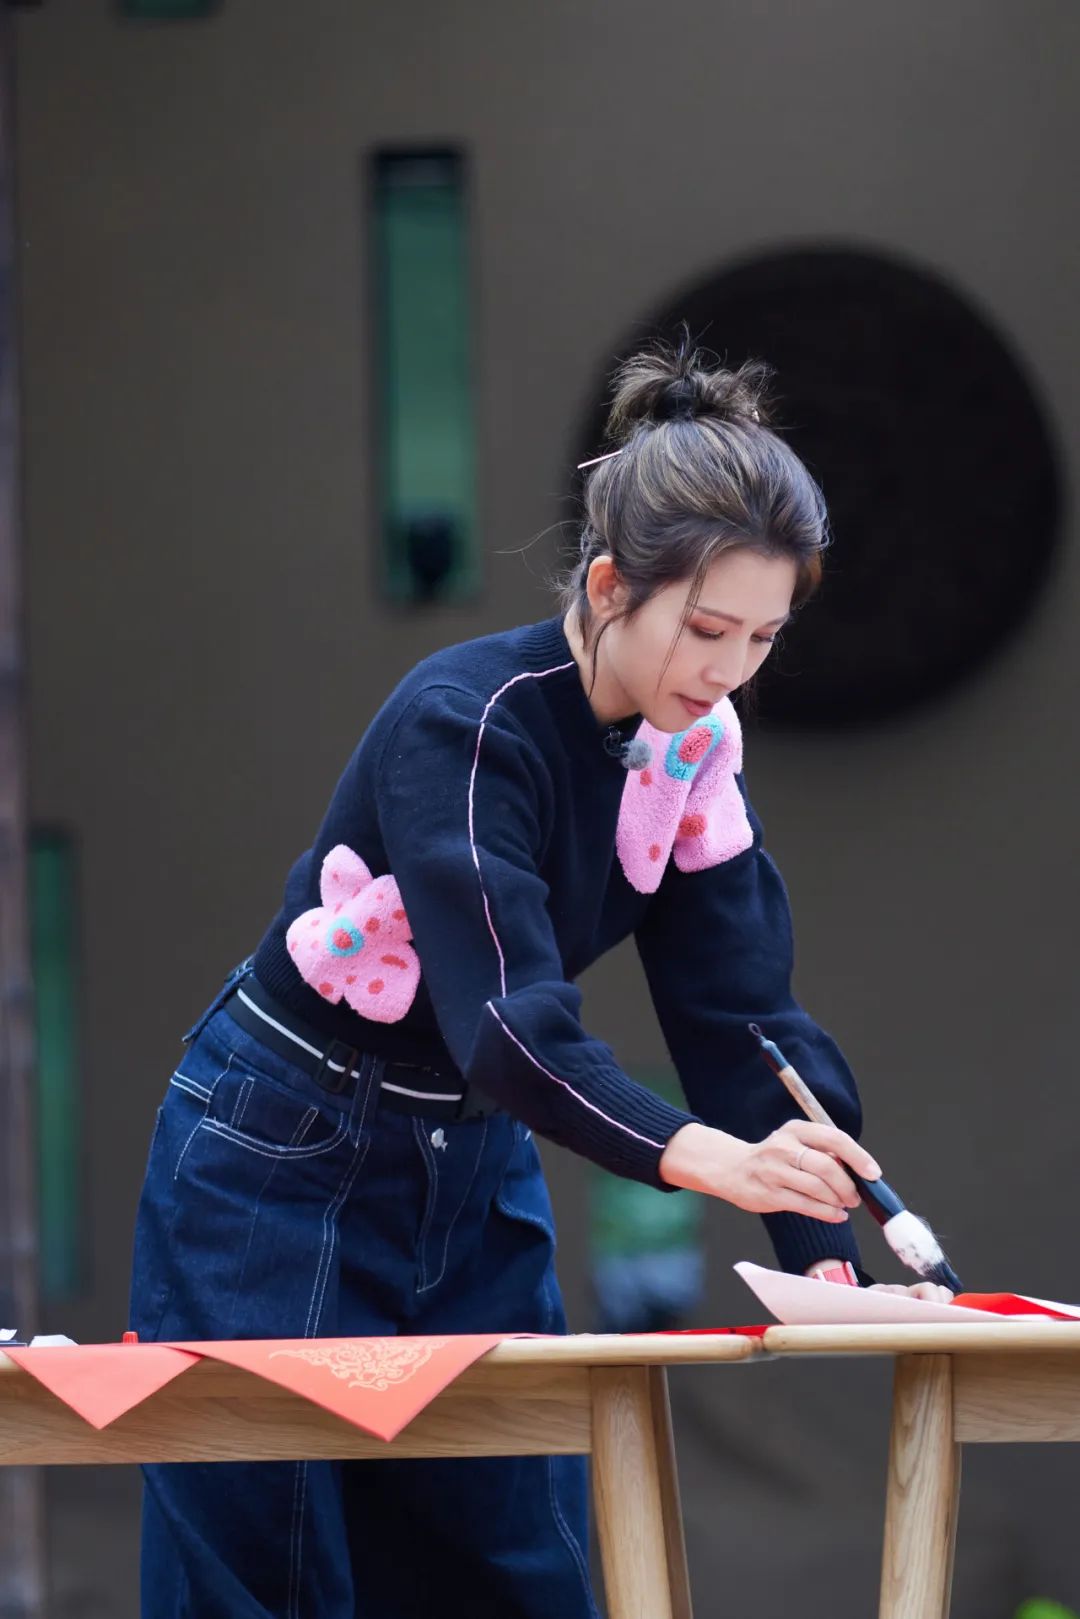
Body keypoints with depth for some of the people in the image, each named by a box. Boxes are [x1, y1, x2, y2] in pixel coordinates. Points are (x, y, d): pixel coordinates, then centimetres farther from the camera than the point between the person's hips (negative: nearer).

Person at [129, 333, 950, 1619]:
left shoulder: (694, 751, -4)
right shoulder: (462, 725, -26)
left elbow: (738, 1005, -8)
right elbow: (504, 1017, -36)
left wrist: (822, 1252, -21)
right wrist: (709, 1159, -50)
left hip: (473, 1173, 7)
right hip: (286, 1164, -7)